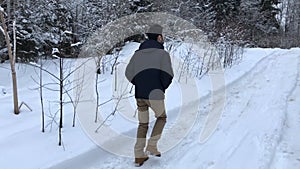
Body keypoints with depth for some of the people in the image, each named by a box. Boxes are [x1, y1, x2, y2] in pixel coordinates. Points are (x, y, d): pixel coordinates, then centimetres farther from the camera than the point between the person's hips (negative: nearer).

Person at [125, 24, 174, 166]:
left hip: (139, 95, 5)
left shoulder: (138, 53, 10)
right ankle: (152, 146, 12)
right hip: (155, 94, -5)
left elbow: (129, 73, 8)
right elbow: (167, 75, -15)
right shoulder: (163, 53, -5)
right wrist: (162, 88, 5)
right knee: (161, 118, 21)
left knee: (143, 124, 17)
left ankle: (139, 156, 16)